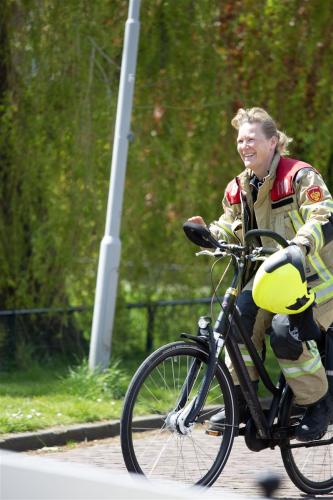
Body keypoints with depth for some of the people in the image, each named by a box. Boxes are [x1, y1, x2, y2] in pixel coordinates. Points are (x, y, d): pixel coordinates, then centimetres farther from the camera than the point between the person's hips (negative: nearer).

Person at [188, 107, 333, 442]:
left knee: (287, 330, -30)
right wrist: (209, 233, -10)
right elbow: (231, 230, 14)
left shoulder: (300, 176, -14)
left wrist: (300, 245, -48)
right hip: (270, 276, 6)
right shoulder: (239, 189, 7)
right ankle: (240, 400, -13)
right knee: (240, 314, -22)